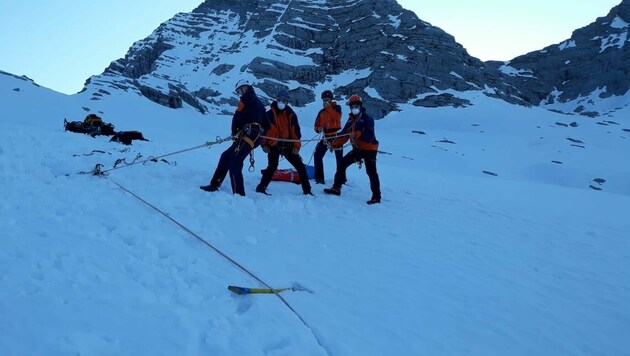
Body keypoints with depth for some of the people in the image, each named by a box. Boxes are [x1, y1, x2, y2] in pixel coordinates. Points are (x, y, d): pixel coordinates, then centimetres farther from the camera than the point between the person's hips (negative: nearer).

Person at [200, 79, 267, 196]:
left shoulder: (247, 98, 2)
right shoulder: (259, 102, 29)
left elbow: (237, 116, -5)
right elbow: (265, 122, 25)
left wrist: (234, 133, 8)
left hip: (249, 134, -10)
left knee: (235, 162, -17)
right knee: (226, 156, 14)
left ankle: (239, 194, -23)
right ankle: (214, 185, 17)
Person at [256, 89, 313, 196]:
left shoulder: (291, 114, 6)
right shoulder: (270, 114, 0)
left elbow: (296, 130, 3)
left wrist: (296, 146, -4)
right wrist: (264, 144, -7)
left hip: (288, 146, 3)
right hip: (273, 145, -3)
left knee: (301, 167, 2)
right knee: (272, 167, -19)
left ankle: (307, 191, 10)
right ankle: (261, 187, -5)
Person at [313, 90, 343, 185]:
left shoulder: (337, 107, 2)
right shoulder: (321, 112, 12)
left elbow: (336, 117, -19)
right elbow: (316, 125, 11)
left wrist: (328, 107, -20)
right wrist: (318, 128, -12)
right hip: (326, 137, 4)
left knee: (339, 158, -3)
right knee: (317, 155, -8)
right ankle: (319, 178, -2)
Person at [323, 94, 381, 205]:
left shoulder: (367, 119, -14)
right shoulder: (351, 120, 9)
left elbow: (369, 136, -24)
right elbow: (344, 134, 9)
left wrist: (356, 135, -36)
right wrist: (334, 144, 0)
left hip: (369, 149, -8)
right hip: (357, 149, 8)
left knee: (371, 172, -10)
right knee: (342, 164, 7)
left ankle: (376, 197, -3)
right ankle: (336, 188, 17)